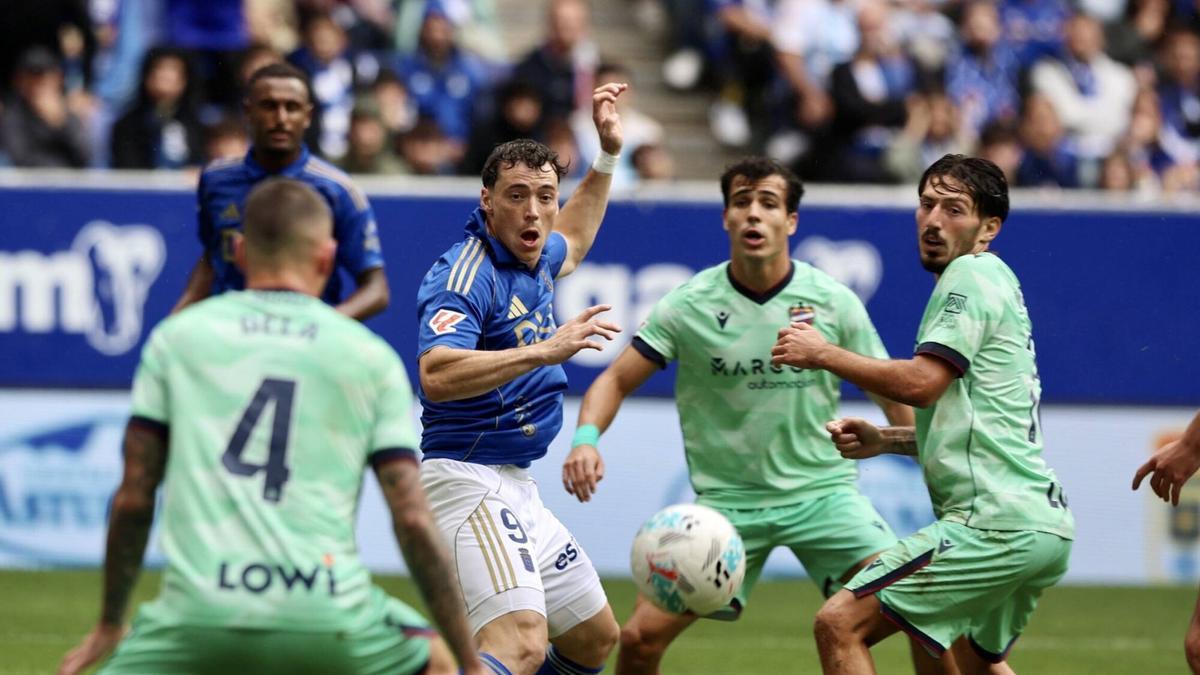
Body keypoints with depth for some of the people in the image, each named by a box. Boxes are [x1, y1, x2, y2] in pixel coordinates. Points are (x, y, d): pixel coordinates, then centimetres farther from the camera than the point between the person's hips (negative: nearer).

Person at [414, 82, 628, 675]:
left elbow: (571, 244, 40)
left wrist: (608, 153, 33)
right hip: (467, 482, -10)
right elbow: (436, 376, -33)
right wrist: (544, 351, -35)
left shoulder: (534, 260, 12)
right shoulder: (465, 275, -16)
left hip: (516, 489, 10)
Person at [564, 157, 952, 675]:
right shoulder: (689, 306, -6)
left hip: (822, 491, 0)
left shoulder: (833, 302, -4)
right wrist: (586, 438, -24)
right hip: (726, 500, 0)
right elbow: (615, 380, -4)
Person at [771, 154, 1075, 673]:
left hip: (995, 522, -11)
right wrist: (886, 440, 19)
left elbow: (921, 383, -19)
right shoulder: (994, 281, 24)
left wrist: (823, 353, -9)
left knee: (840, 624, -15)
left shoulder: (970, 275, -7)